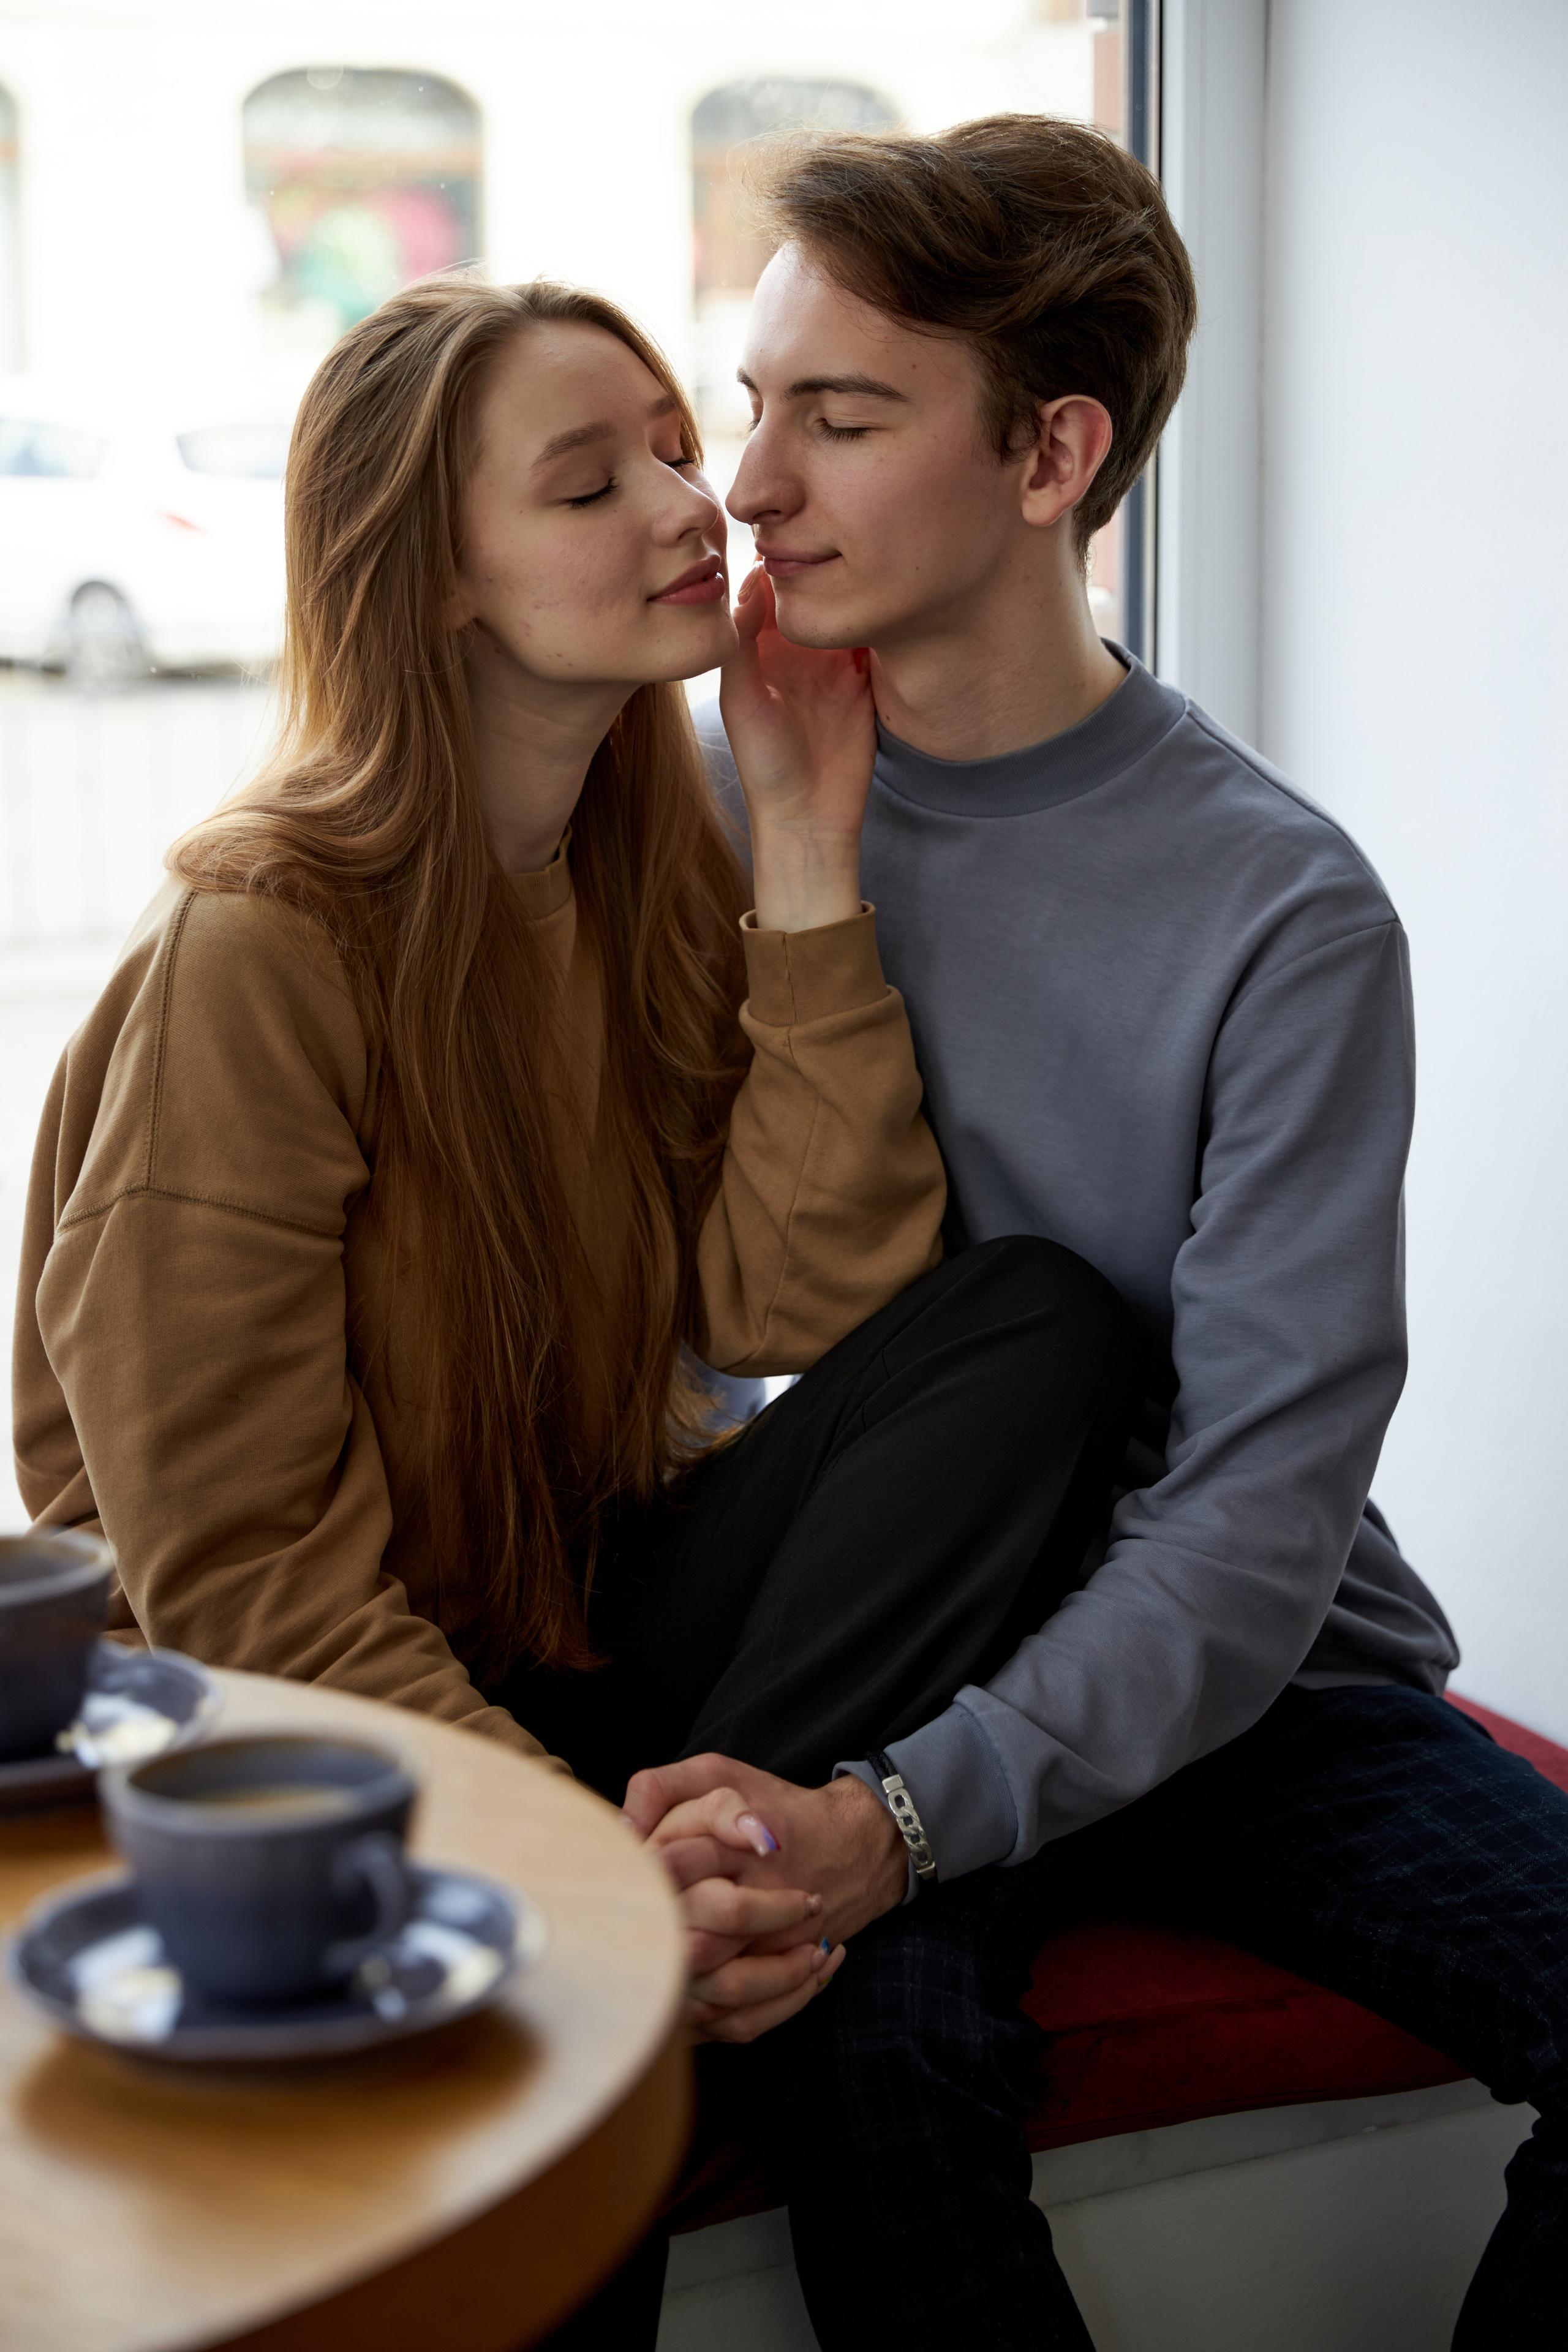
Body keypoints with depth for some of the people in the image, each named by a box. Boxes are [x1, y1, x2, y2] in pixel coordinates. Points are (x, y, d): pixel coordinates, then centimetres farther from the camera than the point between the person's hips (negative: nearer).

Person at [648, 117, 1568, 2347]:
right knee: (871, 2032, -31)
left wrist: (902, 1813, -31)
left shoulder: (1282, 911, -12)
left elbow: (1263, 1508, -17)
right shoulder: (708, 792, 0)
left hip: (1233, 1670, 0)